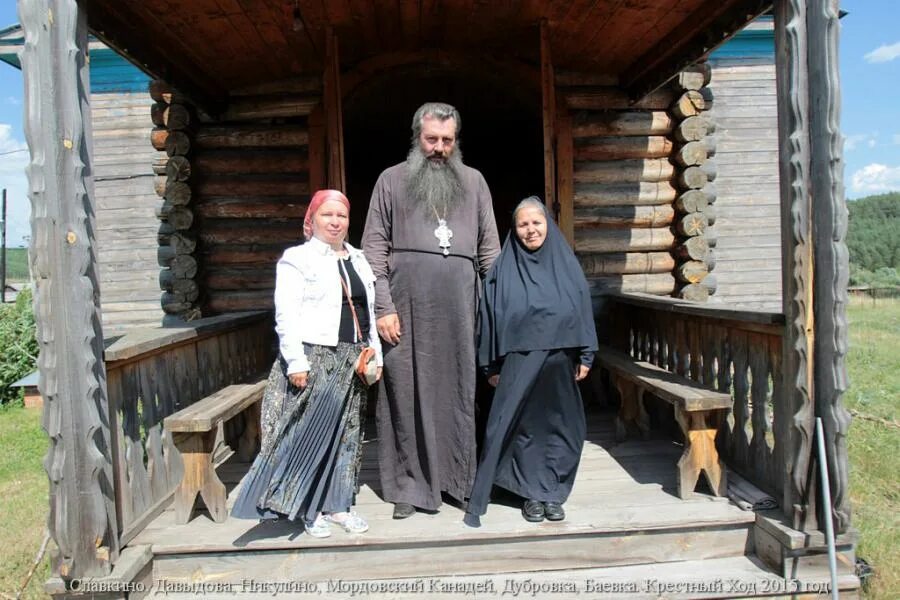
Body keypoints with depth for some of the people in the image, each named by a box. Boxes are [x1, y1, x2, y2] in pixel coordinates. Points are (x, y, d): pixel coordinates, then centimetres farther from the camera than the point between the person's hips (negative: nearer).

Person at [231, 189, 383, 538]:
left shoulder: (358, 261, 16)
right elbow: (286, 316, -11)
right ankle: (309, 510, 9)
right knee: (310, 434, -4)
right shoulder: (297, 259, -3)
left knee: (346, 435, 10)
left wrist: (375, 355, 13)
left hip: (352, 360, 6)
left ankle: (337, 504, 20)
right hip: (313, 358, -6)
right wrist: (295, 361, -18)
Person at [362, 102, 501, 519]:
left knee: (459, 391, 6)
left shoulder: (473, 181, 14)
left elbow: (489, 247, 12)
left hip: (459, 304, 2)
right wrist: (383, 307, -7)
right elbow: (374, 246, 2)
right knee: (406, 392, 2)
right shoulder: (392, 180, 9)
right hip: (408, 302, -1)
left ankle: (459, 481, 18)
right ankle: (409, 485, 13)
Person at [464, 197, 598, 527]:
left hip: (560, 360, 2)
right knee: (524, 426, 3)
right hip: (520, 361, -2)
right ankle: (532, 494, 18)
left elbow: (583, 309, 6)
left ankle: (554, 493, 22)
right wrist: (492, 365, -1)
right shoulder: (503, 269, 1)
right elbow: (490, 316, 1)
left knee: (558, 425, 8)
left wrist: (585, 356, 2)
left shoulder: (566, 263, 5)